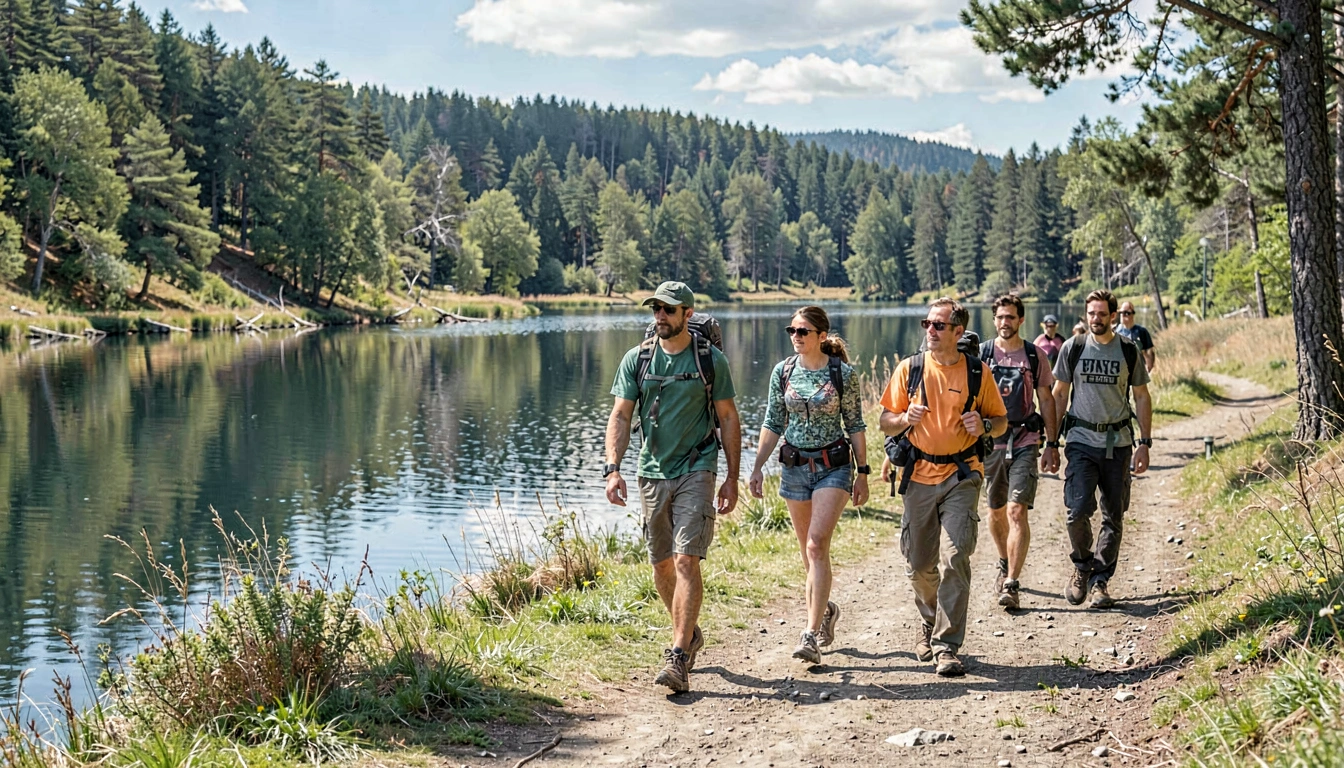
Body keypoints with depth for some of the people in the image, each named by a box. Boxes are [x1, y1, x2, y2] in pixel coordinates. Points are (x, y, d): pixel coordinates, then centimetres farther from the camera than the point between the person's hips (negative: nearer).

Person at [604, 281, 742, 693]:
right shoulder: (636, 359, 4)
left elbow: (728, 419, 4)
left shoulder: (711, 359, -1)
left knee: (686, 560, -14)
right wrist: (613, 469, -9)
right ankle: (689, 634, 34)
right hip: (652, 473, 4)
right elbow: (620, 416, 4)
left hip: (695, 470, -4)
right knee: (661, 565, 11)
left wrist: (732, 478, 0)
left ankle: (678, 658, -17)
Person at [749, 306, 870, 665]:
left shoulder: (843, 373, -7)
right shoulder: (783, 372, 2)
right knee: (809, 550, 12)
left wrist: (862, 473, -1)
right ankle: (824, 609, 37)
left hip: (834, 465, -4)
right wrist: (757, 467, 3)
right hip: (794, 466, 4)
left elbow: (855, 425, -1)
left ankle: (811, 634, -16)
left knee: (817, 545, -16)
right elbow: (773, 424, 9)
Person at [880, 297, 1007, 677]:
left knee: (955, 560, -12)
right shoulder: (910, 369, 4)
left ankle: (946, 645, -9)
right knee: (919, 564, 9)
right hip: (919, 475, 2)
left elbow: (1001, 421, 10)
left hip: (961, 475, -2)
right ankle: (930, 624, 35)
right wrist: (906, 418, -14)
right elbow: (886, 421, 8)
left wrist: (984, 425, -13)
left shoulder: (977, 371, 2)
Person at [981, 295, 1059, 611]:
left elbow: (1046, 401, 7)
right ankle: (1005, 564, 41)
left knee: (1017, 511, -14)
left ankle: (1012, 585, -15)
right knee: (996, 511, 15)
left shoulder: (1034, 355, 2)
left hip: (1024, 442, -2)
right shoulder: (981, 354, 2)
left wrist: (1052, 445, 3)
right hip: (989, 442, 2)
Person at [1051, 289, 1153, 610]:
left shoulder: (1128, 351, 3)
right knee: (1078, 510, -14)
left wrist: (1144, 443, 2)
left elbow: (1142, 397, 9)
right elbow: (1058, 395, 8)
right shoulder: (1073, 348, 2)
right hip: (1081, 440, -1)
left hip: (1118, 442, 1)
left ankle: (1100, 580, 15)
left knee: (1114, 517, 3)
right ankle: (1082, 566, 11)